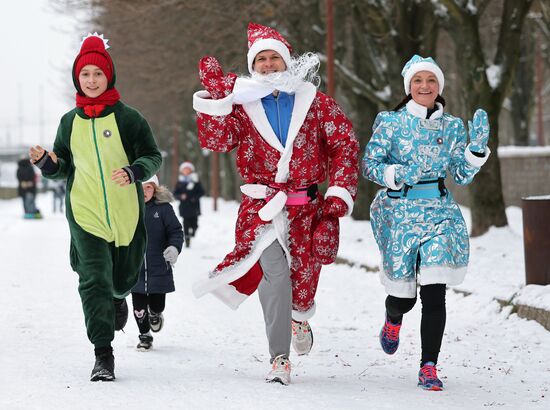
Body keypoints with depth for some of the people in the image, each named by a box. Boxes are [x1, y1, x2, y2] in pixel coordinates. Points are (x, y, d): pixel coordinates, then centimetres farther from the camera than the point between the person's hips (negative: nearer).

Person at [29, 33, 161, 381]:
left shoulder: (127, 117, -3)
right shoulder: (70, 121, 7)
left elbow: (153, 156, -1)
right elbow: (62, 169, 14)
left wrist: (133, 172, -20)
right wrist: (46, 161, -8)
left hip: (126, 212, -1)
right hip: (85, 213, 1)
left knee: (124, 278, 13)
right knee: (94, 280, -12)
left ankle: (118, 297, 52)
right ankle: (103, 356, -9)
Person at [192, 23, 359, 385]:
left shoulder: (315, 102, 5)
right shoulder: (242, 105, 5)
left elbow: (346, 144, 5)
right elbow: (215, 140, -10)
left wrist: (340, 192, -3)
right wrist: (214, 96, -20)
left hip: (307, 205, 1)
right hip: (263, 204, -1)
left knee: (304, 271, 8)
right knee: (273, 270, -19)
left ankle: (299, 316, 46)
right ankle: (280, 358, -20)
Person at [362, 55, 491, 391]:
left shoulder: (452, 126, 9)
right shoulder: (392, 122, 0)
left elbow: (462, 175, 7)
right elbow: (369, 165, -2)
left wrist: (477, 146, -9)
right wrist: (398, 174, -20)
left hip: (440, 212, 1)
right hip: (400, 211, -1)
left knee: (434, 293, -11)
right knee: (403, 294, 5)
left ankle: (429, 368, -6)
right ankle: (393, 319, 44)